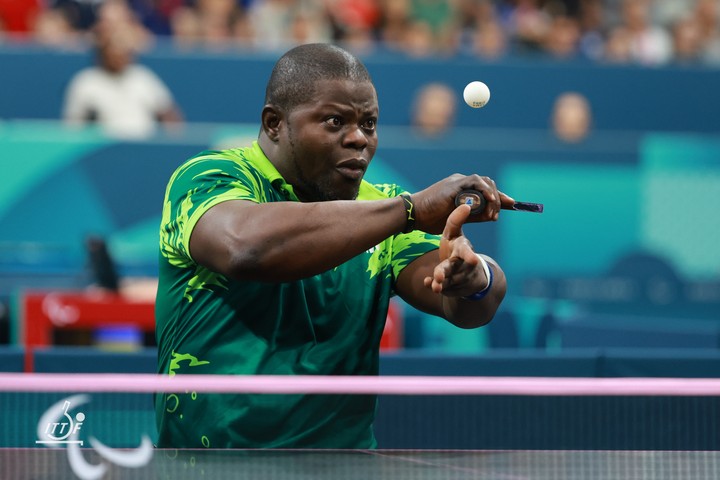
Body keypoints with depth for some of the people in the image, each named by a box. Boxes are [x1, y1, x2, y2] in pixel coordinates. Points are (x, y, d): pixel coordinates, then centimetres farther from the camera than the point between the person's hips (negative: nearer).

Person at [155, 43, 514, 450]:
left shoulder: (380, 208, 11)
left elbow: (467, 308, 0)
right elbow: (245, 244, -26)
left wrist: (472, 280, -23)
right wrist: (412, 209, -24)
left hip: (347, 441, 4)